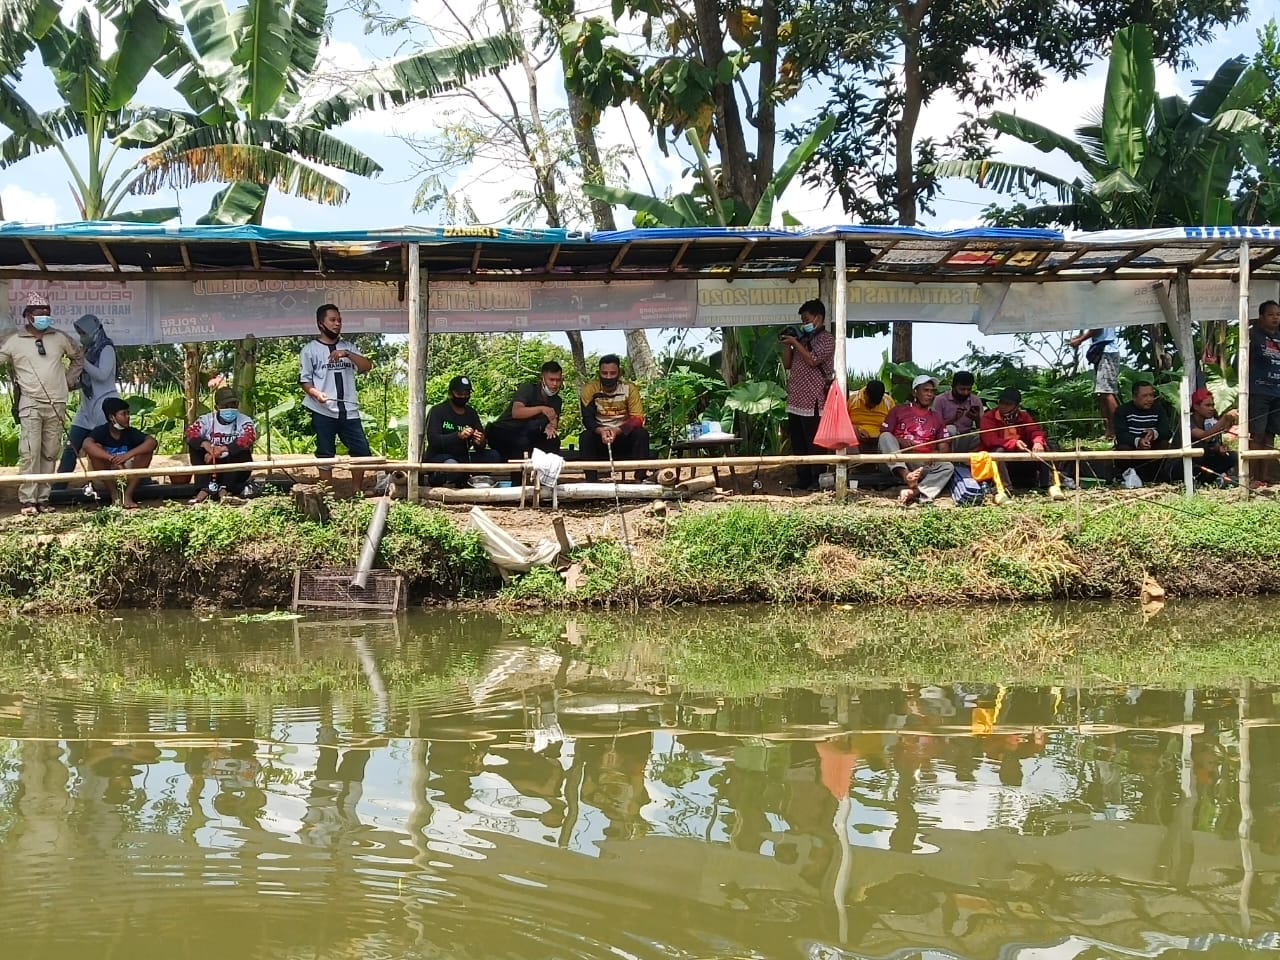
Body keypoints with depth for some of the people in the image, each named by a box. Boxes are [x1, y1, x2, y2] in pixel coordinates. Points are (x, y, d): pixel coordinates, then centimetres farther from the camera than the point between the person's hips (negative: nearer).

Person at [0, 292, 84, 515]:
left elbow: (78, 356, 24)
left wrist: (69, 380, 16)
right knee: (29, 452, -10)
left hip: (57, 404, 3)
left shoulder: (60, 338, 9)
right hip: (30, 404, -3)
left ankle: (43, 498, 11)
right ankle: (28, 500, -8)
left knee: (50, 453, 5)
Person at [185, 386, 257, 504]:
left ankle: (224, 490, -24)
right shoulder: (208, 420, 0)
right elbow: (191, 432, -16)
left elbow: (249, 438, -28)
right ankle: (205, 489, -24)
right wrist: (205, 444, -37)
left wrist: (223, 449, -38)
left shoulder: (244, 421, -7)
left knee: (243, 450, -29)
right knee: (194, 445, -17)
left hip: (236, 470, -2)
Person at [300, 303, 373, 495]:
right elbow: (304, 379, 1)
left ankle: (357, 492, 10)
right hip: (323, 411, -3)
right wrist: (316, 394, -19)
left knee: (362, 450, -1)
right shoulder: (310, 349, 4)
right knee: (325, 453, 2)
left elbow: (367, 366, 1)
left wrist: (347, 354, -14)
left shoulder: (348, 347, 14)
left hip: (349, 410, 3)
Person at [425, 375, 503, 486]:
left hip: (463, 458, 5)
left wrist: (479, 443, -22)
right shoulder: (437, 411, -6)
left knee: (494, 457, -14)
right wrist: (458, 436, -33)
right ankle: (435, 478, -6)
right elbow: (433, 439, -19)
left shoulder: (471, 413, 10)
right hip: (439, 457, -5)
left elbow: (479, 446, 4)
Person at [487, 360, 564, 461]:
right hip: (502, 432, -6)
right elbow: (516, 412, -30)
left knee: (553, 440, -15)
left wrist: (550, 427, -29)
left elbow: (554, 422, -4)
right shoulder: (528, 389, -14)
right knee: (522, 442, -35)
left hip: (528, 437, 6)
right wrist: (541, 409, -41)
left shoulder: (557, 401, 6)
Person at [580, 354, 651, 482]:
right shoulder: (590, 389, -8)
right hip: (599, 436, 0)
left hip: (624, 436, 0)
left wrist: (617, 430, -34)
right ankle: (591, 480, -30)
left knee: (641, 433, -28)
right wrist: (601, 431, -37)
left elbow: (638, 419, -16)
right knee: (586, 436, -30)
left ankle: (640, 479, -27)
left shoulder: (630, 389, -9)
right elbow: (587, 419, -15)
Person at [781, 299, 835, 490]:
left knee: (814, 444, -6)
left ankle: (818, 481, -3)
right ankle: (803, 480, 16)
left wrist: (795, 343, -11)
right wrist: (786, 345, 7)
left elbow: (813, 360, -18)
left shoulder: (826, 339, -3)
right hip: (795, 400, 9)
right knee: (798, 444, 10)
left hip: (812, 402, -9)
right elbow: (787, 364, 21)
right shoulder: (803, 338, 20)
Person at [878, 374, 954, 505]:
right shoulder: (899, 410, 13)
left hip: (924, 465, 2)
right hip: (897, 461, -2)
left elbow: (944, 448, 13)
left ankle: (913, 492, -51)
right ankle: (905, 476, -50)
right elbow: (884, 436, 7)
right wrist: (898, 441, -14)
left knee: (948, 467, -27)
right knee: (886, 437, -28)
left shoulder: (937, 419, 20)